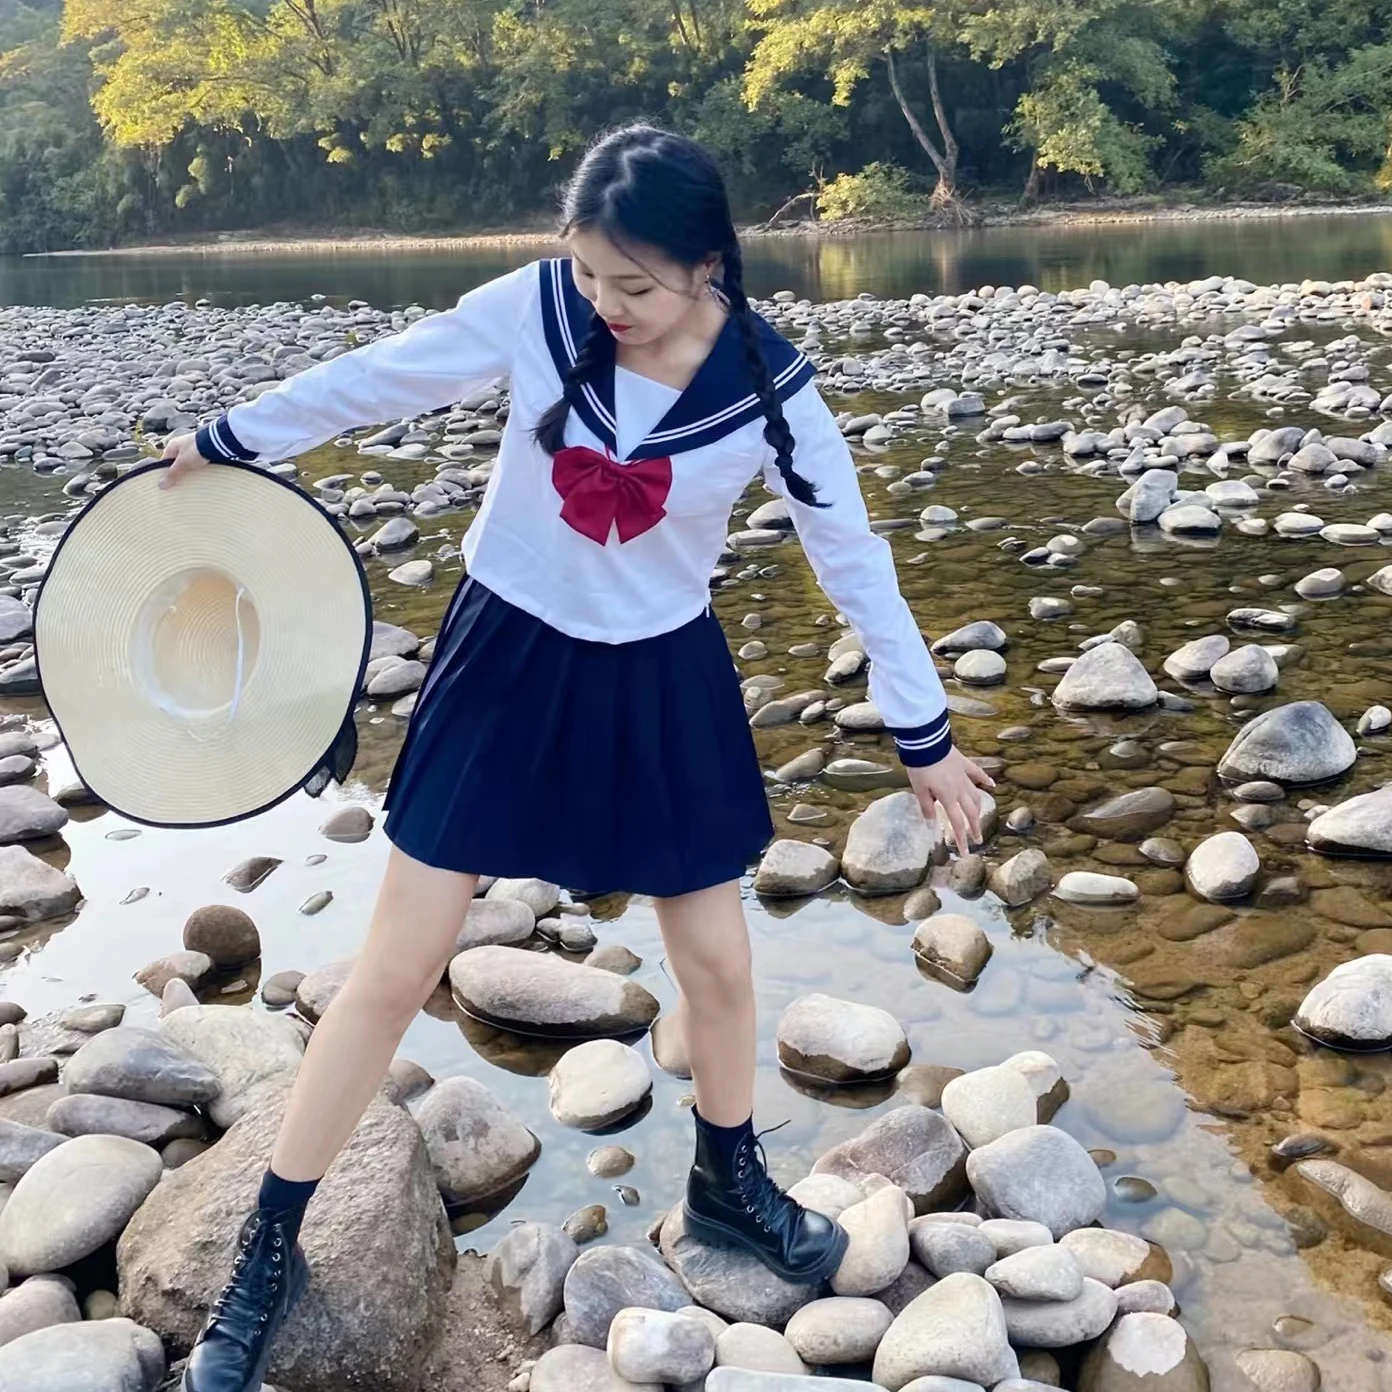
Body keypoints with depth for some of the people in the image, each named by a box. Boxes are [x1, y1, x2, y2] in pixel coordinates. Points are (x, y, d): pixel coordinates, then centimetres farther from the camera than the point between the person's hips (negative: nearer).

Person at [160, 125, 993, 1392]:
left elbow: (854, 557, -7)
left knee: (718, 961, 9)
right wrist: (228, 439, 9)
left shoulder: (767, 387, -16)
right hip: (508, 656, 0)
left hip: (660, 681, 1)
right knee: (396, 969, 1)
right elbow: (379, 378, -2)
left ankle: (728, 1184, 39)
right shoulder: (533, 310, -16)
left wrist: (924, 736, -2)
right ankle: (270, 1248, 18)